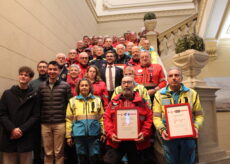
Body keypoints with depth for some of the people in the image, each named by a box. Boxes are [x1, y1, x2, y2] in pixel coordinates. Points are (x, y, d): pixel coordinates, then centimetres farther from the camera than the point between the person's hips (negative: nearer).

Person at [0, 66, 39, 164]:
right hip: (9, 138, 1)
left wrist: (21, 129, -13)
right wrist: (12, 129, -12)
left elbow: (35, 116, -2)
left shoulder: (34, 95, 4)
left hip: (26, 138, -1)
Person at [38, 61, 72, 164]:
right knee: (48, 153, 11)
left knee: (59, 153, 5)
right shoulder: (41, 86, 9)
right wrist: (39, 120, 7)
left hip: (60, 123, -2)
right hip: (45, 124, 2)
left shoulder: (65, 86, 1)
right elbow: (39, 104, 12)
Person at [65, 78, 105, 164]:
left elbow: (101, 118, 7)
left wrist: (103, 132, 2)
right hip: (79, 134, 0)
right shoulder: (72, 101, 4)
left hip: (94, 134, 0)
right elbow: (69, 119, 4)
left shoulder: (97, 100, 6)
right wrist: (68, 136, 2)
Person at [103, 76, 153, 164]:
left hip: (137, 142, 0)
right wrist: (110, 133, -10)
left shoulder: (141, 101, 4)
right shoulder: (114, 101, 6)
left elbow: (149, 118, 1)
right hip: (116, 141, 1)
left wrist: (144, 133, -11)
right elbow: (107, 118, 2)